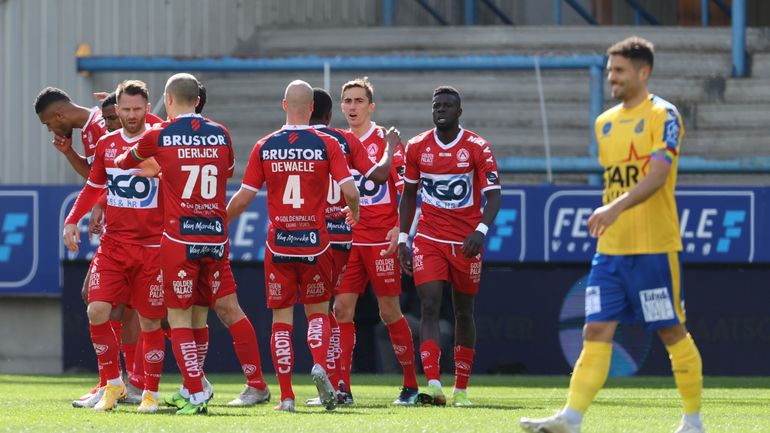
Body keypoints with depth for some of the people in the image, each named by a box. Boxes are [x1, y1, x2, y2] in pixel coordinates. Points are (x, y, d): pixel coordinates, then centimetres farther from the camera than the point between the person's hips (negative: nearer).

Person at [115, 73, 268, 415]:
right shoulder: (220, 135, 7)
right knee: (229, 309, 12)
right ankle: (258, 385, 15)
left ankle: (196, 396, -8)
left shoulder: (158, 136, -1)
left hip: (179, 239, -4)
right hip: (216, 237, 4)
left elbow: (124, 163, 17)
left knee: (179, 318, 0)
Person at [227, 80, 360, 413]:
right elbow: (349, 191, -9)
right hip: (315, 243, 0)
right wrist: (354, 214, 14)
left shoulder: (265, 147, -1)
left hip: (278, 245, 0)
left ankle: (286, 396, 3)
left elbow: (243, 198, 0)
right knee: (317, 312, 15)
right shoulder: (326, 144, -4)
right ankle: (319, 364, -13)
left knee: (281, 320, 7)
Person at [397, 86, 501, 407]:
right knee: (429, 308, -15)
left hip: (466, 243, -1)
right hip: (428, 241, 1)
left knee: (463, 313, 9)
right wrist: (402, 240, 7)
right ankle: (433, 385, -25)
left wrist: (481, 231, -26)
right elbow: (408, 195, 12)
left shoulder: (477, 148, -6)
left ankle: (461, 388, 20)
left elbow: (493, 196, -9)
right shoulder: (417, 147, 2)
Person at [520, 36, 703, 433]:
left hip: (654, 247, -6)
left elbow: (658, 175, -21)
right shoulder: (606, 122, 16)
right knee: (596, 332, -4)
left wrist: (617, 208, -33)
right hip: (610, 249, 6)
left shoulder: (662, 115, -7)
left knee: (672, 332, 2)